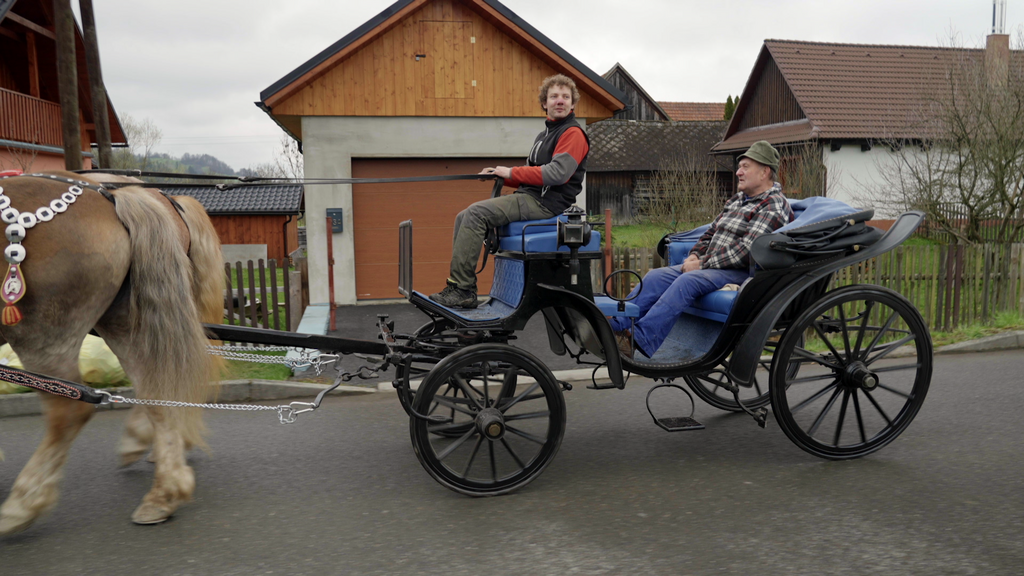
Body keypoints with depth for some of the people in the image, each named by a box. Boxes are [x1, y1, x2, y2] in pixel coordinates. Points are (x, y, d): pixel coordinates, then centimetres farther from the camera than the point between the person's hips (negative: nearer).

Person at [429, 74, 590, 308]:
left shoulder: (573, 134, -5)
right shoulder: (545, 134, 25)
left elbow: (556, 173, -19)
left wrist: (512, 172, -11)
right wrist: (501, 175, 6)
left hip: (546, 202, -10)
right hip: (530, 198, 10)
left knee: (476, 213, -23)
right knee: (464, 217, 1)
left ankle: (462, 289, -22)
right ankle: (460, 288, -4)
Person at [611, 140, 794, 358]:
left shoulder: (774, 206, -6)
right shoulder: (736, 201, 23)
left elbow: (747, 249, -17)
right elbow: (711, 233, 25)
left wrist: (703, 264, -17)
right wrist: (694, 255, 3)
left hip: (742, 273, -8)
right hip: (708, 267, 9)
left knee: (687, 281, -33)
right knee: (656, 276, -11)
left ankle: (638, 341, -43)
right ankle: (615, 329, -23)